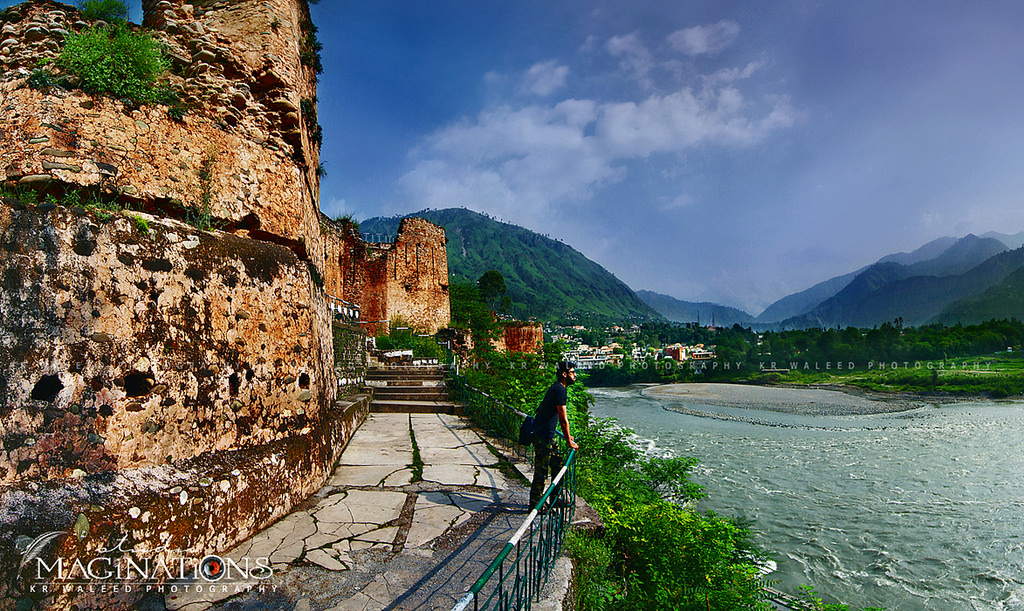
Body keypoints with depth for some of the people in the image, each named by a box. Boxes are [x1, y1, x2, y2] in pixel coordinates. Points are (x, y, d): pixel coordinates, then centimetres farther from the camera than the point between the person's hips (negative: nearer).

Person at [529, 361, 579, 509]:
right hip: (542, 437, -10)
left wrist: (567, 436, 27)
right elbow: (563, 420, -17)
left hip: (548, 436, 10)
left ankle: (555, 501, 26)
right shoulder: (560, 390, -17)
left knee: (558, 466, 15)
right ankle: (534, 506, 8)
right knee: (541, 472, -2)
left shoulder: (557, 388, 15)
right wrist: (569, 441, -8)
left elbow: (560, 418, 25)